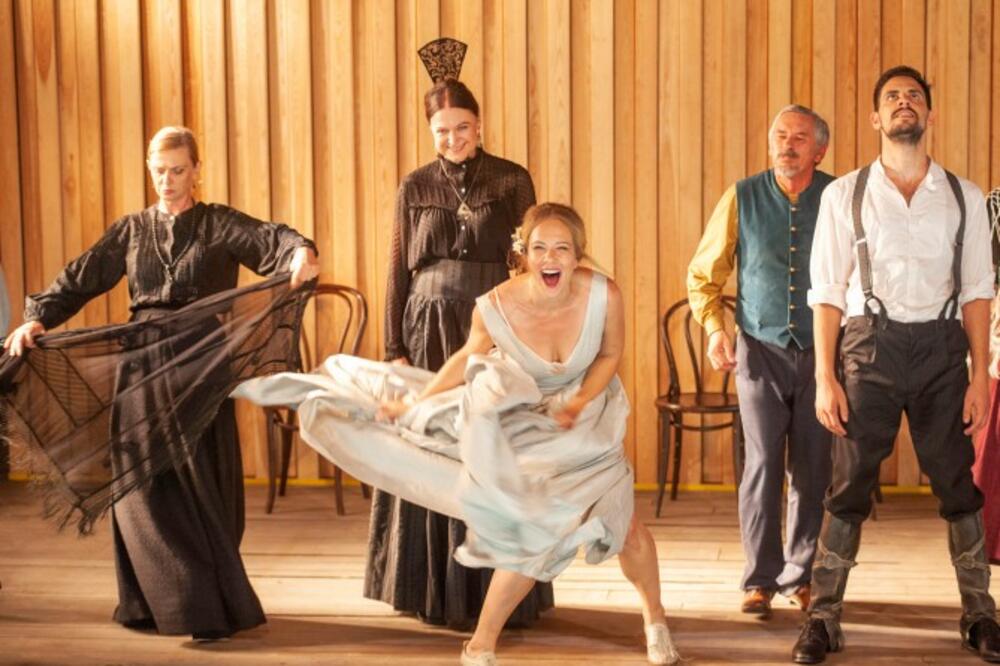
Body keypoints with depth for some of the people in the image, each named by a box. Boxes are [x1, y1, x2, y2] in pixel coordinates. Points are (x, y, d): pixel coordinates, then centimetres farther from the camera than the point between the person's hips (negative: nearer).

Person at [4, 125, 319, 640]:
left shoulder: (219, 224, 3)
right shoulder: (132, 229, 13)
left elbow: (270, 239, -15)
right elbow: (81, 277, 8)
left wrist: (302, 250, -37)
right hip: (144, 365, 3)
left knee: (199, 484, -4)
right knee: (144, 484, 4)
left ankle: (210, 604, 4)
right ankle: (154, 601, 14)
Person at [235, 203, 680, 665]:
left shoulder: (603, 295, -28)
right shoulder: (498, 306, -28)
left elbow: (610, 354, -7)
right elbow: (468, 357, -7)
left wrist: (579, 403, -21)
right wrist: (411, 405, -7)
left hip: (586, 414, 1)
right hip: (524, 418, -1)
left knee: (619, 522, -4)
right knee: (533, 532, -7)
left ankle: (655, 620, 27)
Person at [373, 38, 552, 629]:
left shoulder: (511, 181, 1)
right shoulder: (415, 188, 7)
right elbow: (400, 273, 7)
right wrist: (396, 350, 0)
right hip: (432, 335, 2)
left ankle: (496, 590, 12)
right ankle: (436, 588, 17)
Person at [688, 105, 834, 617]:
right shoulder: (742, 198, 1)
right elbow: (702, 274, 8)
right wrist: (714, 329, -4)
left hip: (821, 353, 1)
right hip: (761, 350, 0)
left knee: (812, 470, 6)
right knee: (762, 464, -6)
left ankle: (801, 576, 19)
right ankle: (759, 580, 3)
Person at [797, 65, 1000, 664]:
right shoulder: (844, 195, 1)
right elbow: (827, 292, 0)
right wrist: (825, 379, -5)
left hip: (941, 347, 1)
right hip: (869, 345, -1)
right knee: (850, 485, 2)